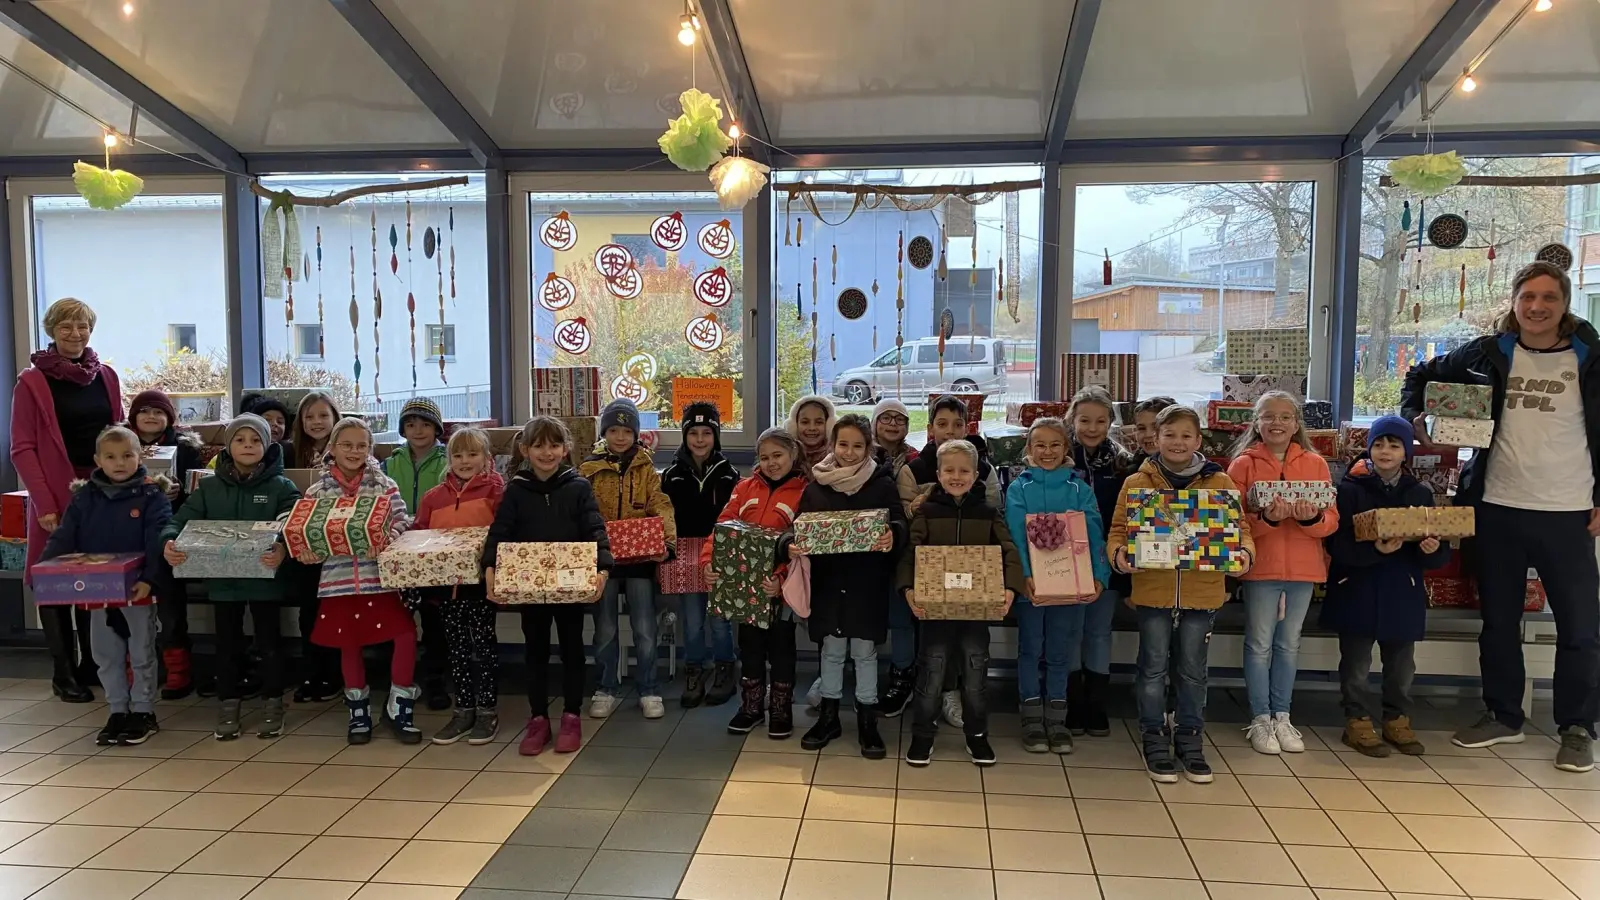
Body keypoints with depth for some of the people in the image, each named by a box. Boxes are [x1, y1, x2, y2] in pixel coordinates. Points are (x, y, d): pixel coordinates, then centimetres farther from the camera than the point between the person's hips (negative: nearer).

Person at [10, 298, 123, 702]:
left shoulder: (106, 376, 11)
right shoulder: (32, 382, -1)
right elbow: (22, 448, -4)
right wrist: (43, 502, -13)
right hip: (57, 496, -4)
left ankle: (92, 666, 19)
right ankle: (64, 674, 11)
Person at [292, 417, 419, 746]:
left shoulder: (384, 485, 3)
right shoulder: (317, 490, 4)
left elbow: (402, 522, -3)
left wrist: (388, 539, -22)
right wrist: (307, 552, -16)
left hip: (379, 574, -1)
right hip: (338, 577, 1)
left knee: (406, 632, -11)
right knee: (349, 642, 10)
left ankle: (399, 706, 7)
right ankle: (358, 709, 31)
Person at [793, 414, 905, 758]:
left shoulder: (883, 484, -3)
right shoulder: (816, 486, 2)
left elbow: (900, 524, -10)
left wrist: (892, 538, -32)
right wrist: (793, 547, -19)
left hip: (867, 581, -2)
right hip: (827, 579, 2)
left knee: (864, 650, 8)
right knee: (831, 649, 14)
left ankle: (867, 719, 22)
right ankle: (828, 715, 27)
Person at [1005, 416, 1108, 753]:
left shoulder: (1080, 489, 4)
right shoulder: (1018, 488, -1)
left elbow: (1093, 534, -3)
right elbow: (1016, 535, -10)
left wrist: (1099, 575, -16)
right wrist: (1024, 575, -23)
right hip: (1031, 583, -1)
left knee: (1059, 653, 10)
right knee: (1030, 650, 8)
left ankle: (1057, 718, 21)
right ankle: (1032, 718, 18)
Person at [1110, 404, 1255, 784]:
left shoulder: (1220, 483, 2)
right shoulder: (1137, 483, 0)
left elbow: (1240, 528, 4)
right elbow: (1118, 531, 0)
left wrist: (1244, 553, -17)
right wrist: (1119, 554, -20)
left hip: (1202, 592, 1)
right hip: (1152, 590, -1)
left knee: (1193, 670, 12)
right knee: (1153, 669, 8)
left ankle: (1190, 741, 27)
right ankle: (1155, 741, 22)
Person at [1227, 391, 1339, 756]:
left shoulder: (1316, 464, 4)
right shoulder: (1243, 465, -3)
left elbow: (1332, 520, 1)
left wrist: (1312, 518, -20)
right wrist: (1265, 518, -25)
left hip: (1303, 568, 3)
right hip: (1260, 567, -3)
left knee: (1289, 644, 12)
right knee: (1259, 644, 4)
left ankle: (1282, 716, 24)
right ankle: (1260, 719, 14)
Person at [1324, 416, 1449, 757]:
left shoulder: (1420, 494, 5)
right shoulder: (1351, 489, -6)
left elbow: (1439, 555, 4)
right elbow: (1336, 543, -15)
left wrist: (1433, 550, -19)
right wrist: (1374, 550, -29)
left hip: (1403, 595, 3)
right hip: (1358, 593, -3)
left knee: (1402, 665, 14)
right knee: (1357, 665, 5)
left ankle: (1397, 720, 30)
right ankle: (1358, 722, 19)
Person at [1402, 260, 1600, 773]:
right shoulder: (1490, 354, 4)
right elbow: (1422, 377, 17)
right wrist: (1414, 419, 1)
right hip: (1499, 508, 2)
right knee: (1499, 619, 12)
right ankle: (1503, 716, 27)